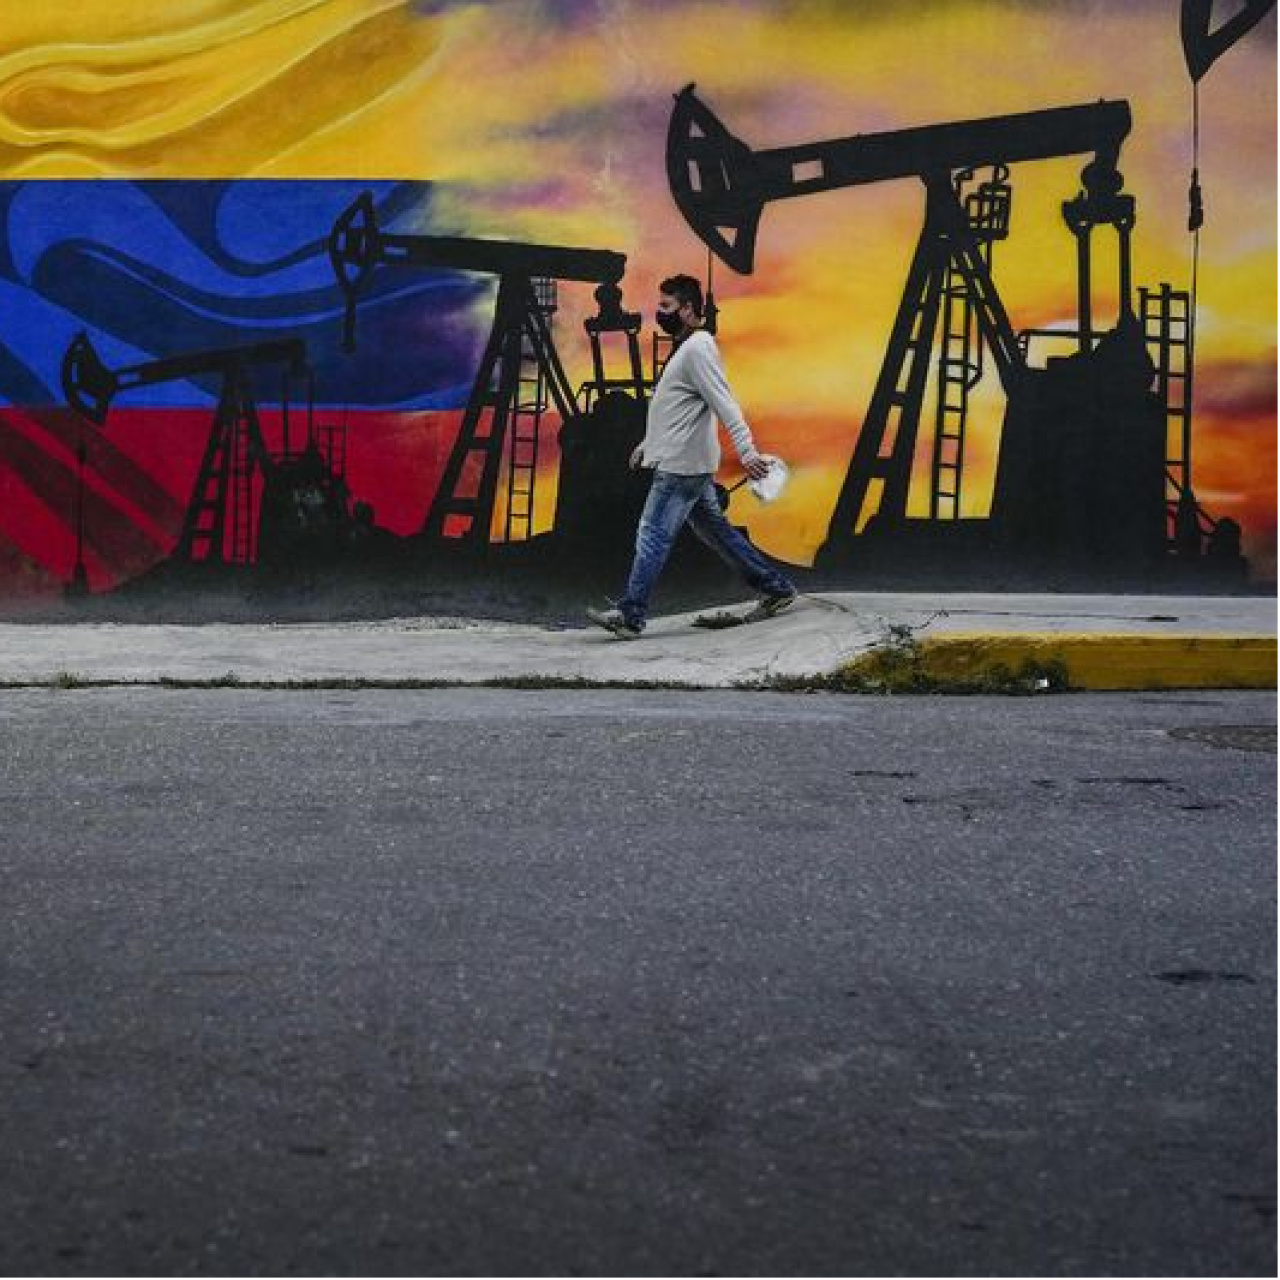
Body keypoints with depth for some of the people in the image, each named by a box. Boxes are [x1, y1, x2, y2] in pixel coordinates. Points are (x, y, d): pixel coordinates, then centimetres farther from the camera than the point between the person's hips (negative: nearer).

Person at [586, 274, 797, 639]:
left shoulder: (698, 349, -15)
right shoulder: (683, 348, 17)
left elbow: (724, 404, -24)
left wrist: (746, 450, -32)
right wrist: (648, 443, 31)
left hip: (681, 467, -10)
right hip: (686, 465, 10)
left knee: (653, 536, -8)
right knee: (716, 531, 15)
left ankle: (630, 616, -6)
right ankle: (775, 587, 20)